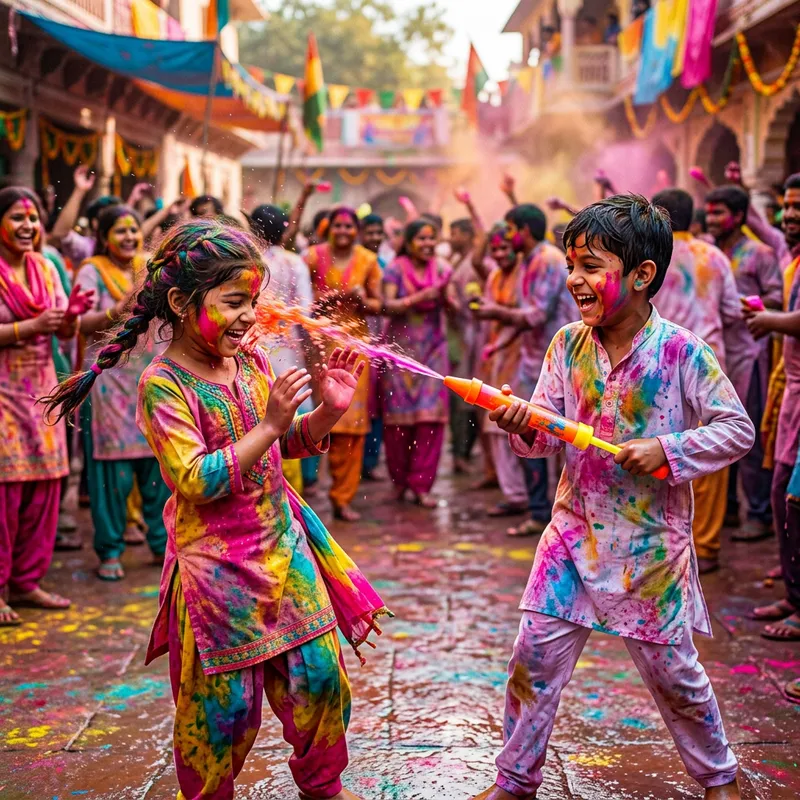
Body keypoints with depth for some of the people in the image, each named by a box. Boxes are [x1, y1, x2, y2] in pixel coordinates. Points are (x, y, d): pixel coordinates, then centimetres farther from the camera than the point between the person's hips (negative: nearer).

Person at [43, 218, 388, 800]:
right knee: (225, 698, 5)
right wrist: (268, 426, -27)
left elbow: (289, 445, 14)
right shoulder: (164, 383, -16)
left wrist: (327, 412, -5)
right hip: (216, 560, -6)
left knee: (320, 671, 11)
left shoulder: (252, 363, 3)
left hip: (281, 543, 6)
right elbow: (195, 481, -23)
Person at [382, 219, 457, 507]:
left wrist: (445, 296, -21)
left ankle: (421, 484, 2)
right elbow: (387, 305, -12)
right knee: (398, 415, 0)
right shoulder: (395, 269, -2)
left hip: (432, 349, 2)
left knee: (431, 417, -5)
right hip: (401, 348, -2)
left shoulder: (441, 269, 6)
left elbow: (454, 307, 0)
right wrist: (420, 297, -21)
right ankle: (399, 479, 18)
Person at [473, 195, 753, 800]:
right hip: (575, 529, 4)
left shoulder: (681, 352, -14)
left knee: (671, 668, 10)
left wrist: (668, 450, -21)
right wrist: (524, 427, -23)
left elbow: (739, 428, -9)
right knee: (535, 655, 4)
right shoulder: (568, 344, -1)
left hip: (651, 543, -3)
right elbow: (550, 437, -1)